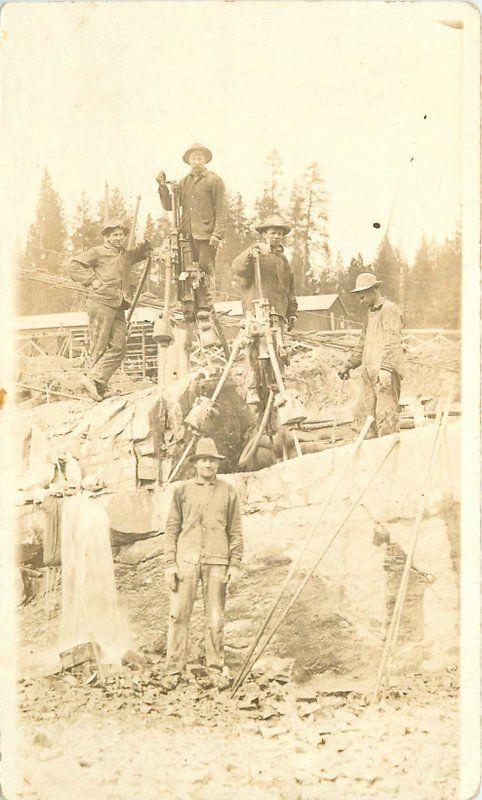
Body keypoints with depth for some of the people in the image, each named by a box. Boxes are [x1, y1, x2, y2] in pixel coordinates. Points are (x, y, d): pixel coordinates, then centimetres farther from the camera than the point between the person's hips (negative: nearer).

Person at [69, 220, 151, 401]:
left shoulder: (127, 255, 24)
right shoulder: (98, 252, 4)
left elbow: (140, 254, 44)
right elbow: (75, 265, 1)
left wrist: (146, 245, 20)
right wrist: (93, 281, -6)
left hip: (118, 308, 7)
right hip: (101, 303, -7)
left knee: (118, 347, -6)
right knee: (99, 347, -8)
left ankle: (95, 379, -8)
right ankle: (95, 382, -6)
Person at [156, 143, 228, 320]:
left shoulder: (214, 180, 6)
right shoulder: (184, 182, 20)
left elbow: (221, 210, -1)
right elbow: (169, 205, 17)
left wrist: (217, 233, -12)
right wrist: (163, 186, 3)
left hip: (206, 234, -4)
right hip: (187, 234, 4)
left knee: (205, 269, -7)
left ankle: (204, 307, -5)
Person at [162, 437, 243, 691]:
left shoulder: (228, 491, 7)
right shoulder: (182, 491, 7)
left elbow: (235, 532, 9)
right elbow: (171, 529, 8)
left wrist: (235, 565, 3)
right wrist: (169, 564, 0)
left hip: (216, 562, 0)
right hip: (186, 560, 0)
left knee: (215, 619, 3)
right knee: (178, 616, -1)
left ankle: (216, 668, 17)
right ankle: (174, 669, 9)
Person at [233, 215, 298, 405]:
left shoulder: (283, 260, 26)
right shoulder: (256, 254, 8)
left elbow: (290, 290, 31)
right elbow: (238, 268, -13)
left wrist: (292, 313, 23)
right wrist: (253, 251, -24)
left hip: (277, 313, 5)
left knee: (278, 351, -7)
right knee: (254, 349, -15)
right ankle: (252, 390, -16)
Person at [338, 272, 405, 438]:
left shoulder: (389, 309, -6)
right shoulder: (371, 314, 24)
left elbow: (392, 342, -18)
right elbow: (362, 344, 33)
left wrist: (386, 368, -28)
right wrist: (348, 366, 33)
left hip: (386, 373, -10)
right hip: (369, 372, 10)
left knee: (385, 414, -12)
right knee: (362, 412, 7)